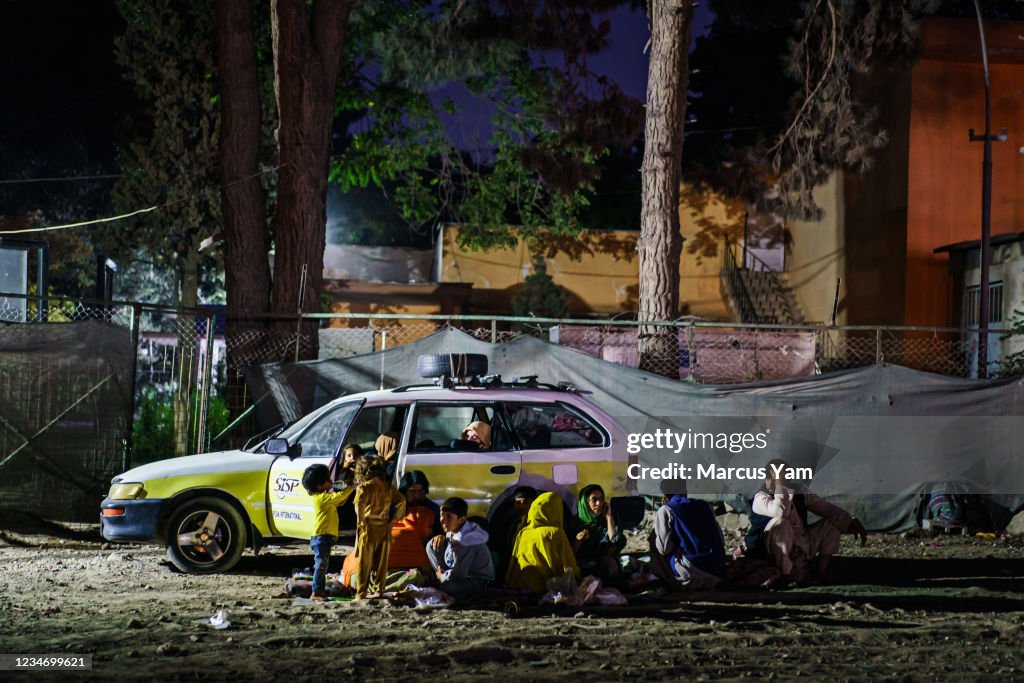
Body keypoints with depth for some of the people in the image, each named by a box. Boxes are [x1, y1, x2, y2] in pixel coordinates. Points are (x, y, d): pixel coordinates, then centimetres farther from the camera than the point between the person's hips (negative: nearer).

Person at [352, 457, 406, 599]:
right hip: (384, 529, 4)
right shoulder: (388, 487, 7)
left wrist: (360, 521, -16)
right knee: (381, 561, 12)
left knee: (364, 563, 2)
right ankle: (378, 590, 13)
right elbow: (401, 501, 4)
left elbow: (360, 504, -24)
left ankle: (361, 594, 3)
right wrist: (393, 519, 7)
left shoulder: (363, 487, -7)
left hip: (368, 528, -4)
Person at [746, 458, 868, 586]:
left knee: (834, 522, 4)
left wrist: (851, 522, -3)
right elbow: (780, 511, -37)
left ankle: (821, 571, -2)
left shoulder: (796, 490, 5)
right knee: (780, 523, -37)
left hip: (802, 544, 7)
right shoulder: (761, 498, -16)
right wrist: (779, 483, -29)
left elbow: (823, 507, 6)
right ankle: (786, 575, -25)